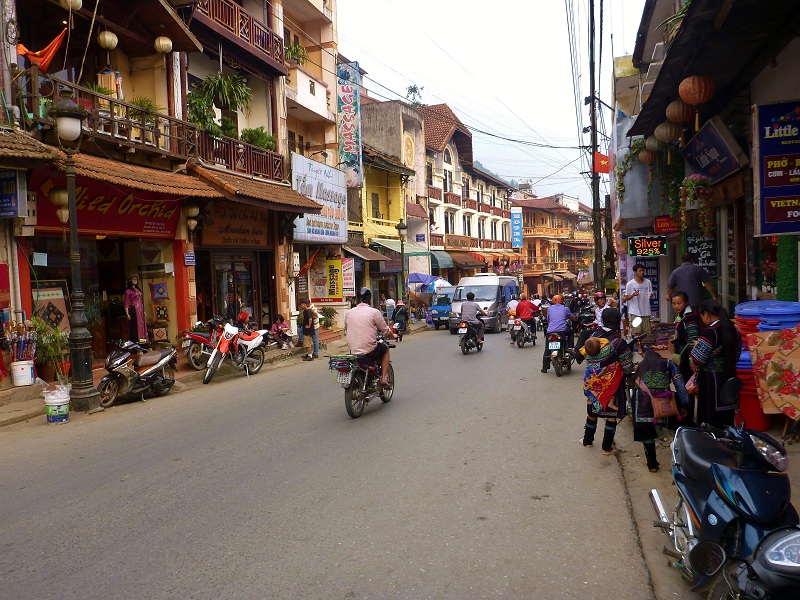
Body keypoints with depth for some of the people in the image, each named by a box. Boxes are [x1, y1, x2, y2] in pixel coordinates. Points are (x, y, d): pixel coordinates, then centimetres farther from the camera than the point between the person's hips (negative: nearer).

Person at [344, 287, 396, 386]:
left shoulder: (348, 313, 5)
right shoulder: (374, 312, -7)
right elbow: (386, 331, -1)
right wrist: (393, 336, 22)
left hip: (353, 351, 5)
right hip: (369, 351, -5)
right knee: (385, 348, 25)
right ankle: (384, 378, 17)